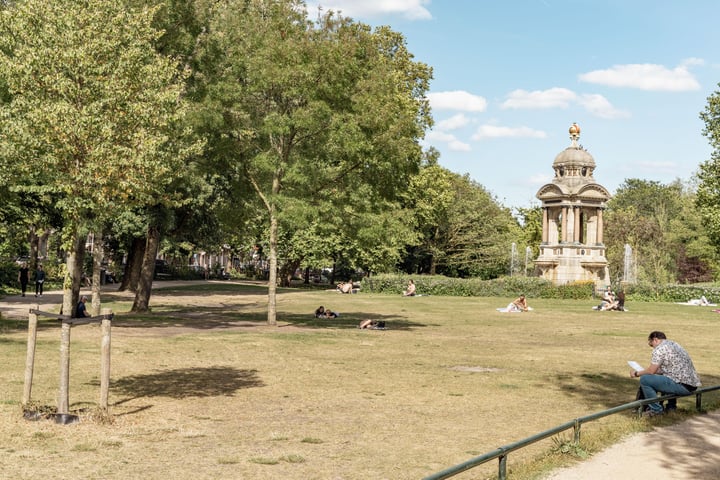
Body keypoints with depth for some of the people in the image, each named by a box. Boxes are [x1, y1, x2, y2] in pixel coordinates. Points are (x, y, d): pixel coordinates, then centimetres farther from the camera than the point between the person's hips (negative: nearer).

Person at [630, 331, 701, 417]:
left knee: (644, 380, -9)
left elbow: (651, 371, -8)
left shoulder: (659, 349, -7)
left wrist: (637, 373, 9)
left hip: (683, 386, -10)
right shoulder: (674, 344, 20)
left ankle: (656, 410, -1)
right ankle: (671, 406, 32)